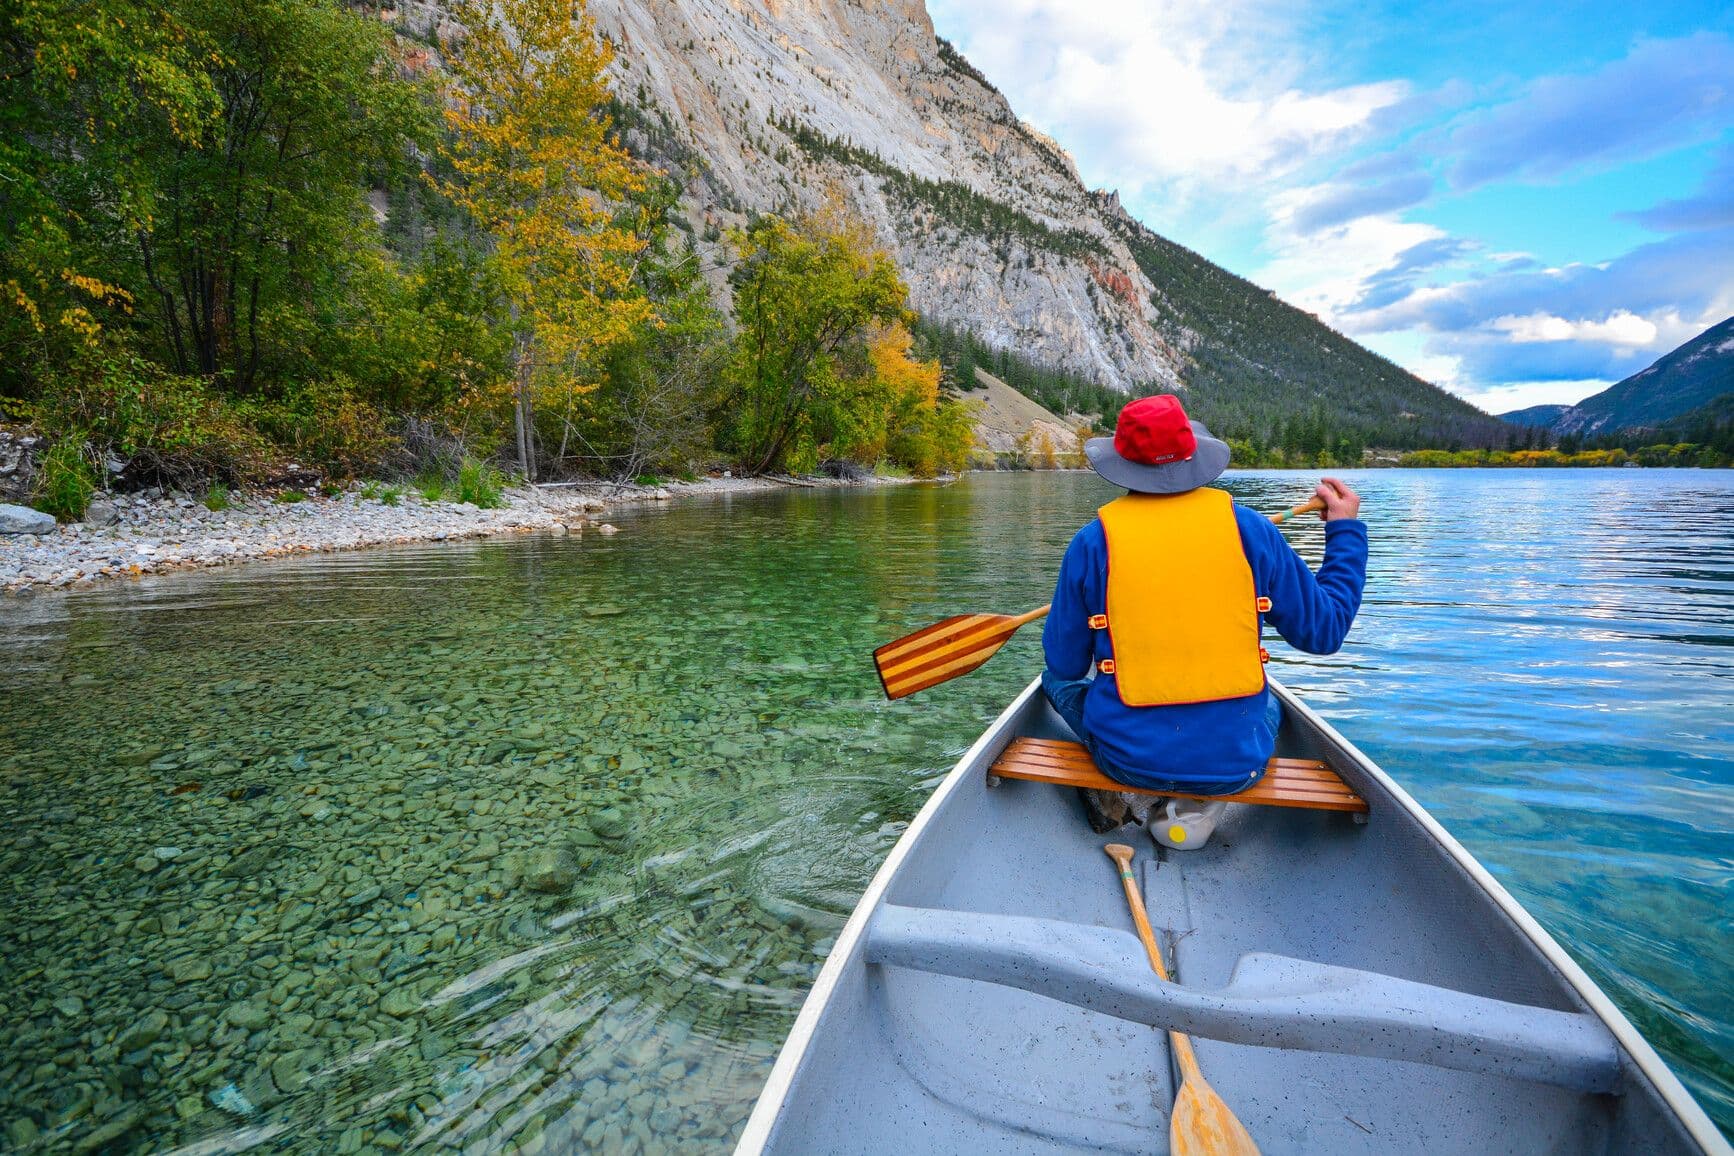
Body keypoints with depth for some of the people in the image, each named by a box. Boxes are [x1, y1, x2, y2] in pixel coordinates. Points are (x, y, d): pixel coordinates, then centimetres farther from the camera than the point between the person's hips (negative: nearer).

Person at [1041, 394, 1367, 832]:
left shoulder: (1092, 542, -10)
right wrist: (1345, 530, 15)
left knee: (1055, 679, 27)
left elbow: (1064, 664, -2)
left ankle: (1110, 797, 8)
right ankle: (1202, 804, 18)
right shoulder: (1251, 529, -7)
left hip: (1130, 758, -2)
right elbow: (1324, 632, 4)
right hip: (1235, 764, 3)